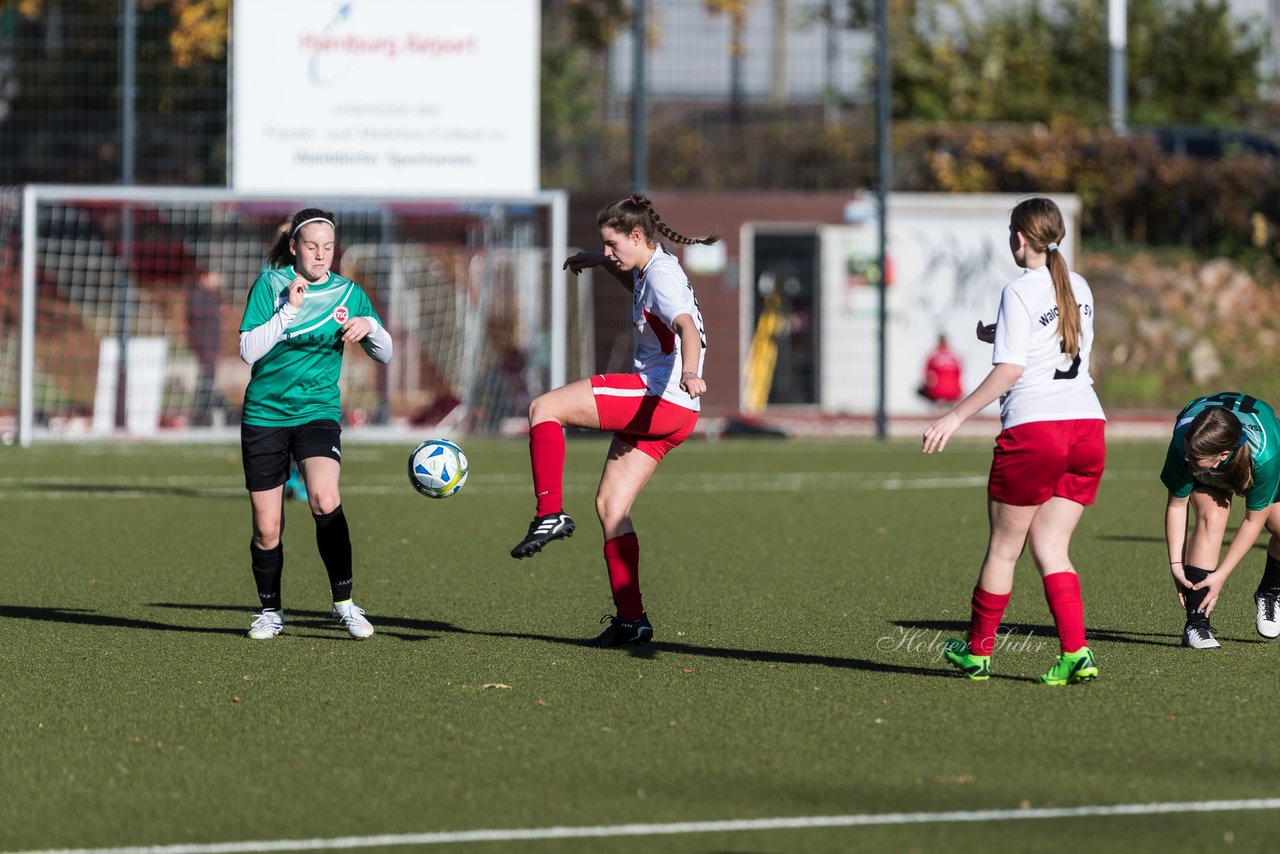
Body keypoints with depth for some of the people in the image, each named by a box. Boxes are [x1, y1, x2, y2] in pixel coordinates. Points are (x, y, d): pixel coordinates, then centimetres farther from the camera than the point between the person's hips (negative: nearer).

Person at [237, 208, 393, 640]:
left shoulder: (348, 292, 3)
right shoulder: (270, 283, -3)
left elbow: (385, 355, 8)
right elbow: (248, 350, -12)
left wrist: (370, 326, -12)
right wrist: (288, 309, -20)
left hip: (318, 411, 0)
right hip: (265, 414, 0)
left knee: (325, 501, -26)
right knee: (266, 529, 2)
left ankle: (344, 603, -16)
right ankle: (270, 612, 24)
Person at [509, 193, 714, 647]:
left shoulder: (661, 274, -13)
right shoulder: (648, 271, 18)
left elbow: (687, 327, -32)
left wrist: (690, 373, -50)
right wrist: (600, 262, 35)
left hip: (658, 398, -10)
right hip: (654, 407, 10)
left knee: (543, 408, -12)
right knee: (610, 504, 7)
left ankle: (550, 514, -14)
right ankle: (631, 618, 5)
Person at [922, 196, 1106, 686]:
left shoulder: (1020, 292, -7)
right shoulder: (1079, 288, 14)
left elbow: (1010, 370, -13)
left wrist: (956, 417, -10)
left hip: (1033, 428, -6)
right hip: (1087, 424, 6)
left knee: (1004, 546, 8)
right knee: (1049, 547, 8)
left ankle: (978, 650, 20)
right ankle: (1076, 653, -8)